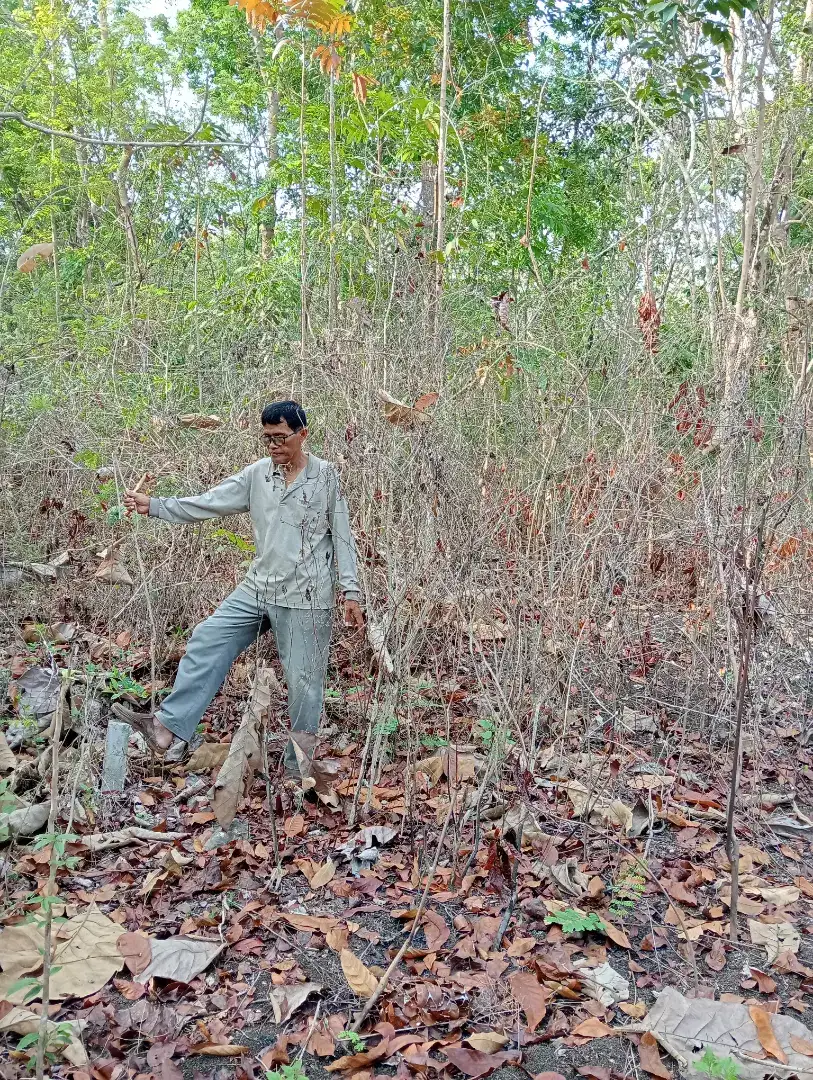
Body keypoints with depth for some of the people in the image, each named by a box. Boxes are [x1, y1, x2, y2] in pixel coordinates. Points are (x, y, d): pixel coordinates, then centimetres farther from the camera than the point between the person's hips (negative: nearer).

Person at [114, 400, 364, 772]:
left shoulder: (325, 476, -4)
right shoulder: (257, 473, 4)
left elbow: (342, 536, -4)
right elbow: (209, 502, 2)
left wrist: (351, 592, -7)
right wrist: (154, 506, -7)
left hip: (306, 597, -4)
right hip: (257, 588, 4)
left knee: (303, 679, 2)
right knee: (207, 642, -1)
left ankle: (298, 765, 20)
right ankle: (167, 726, 5)